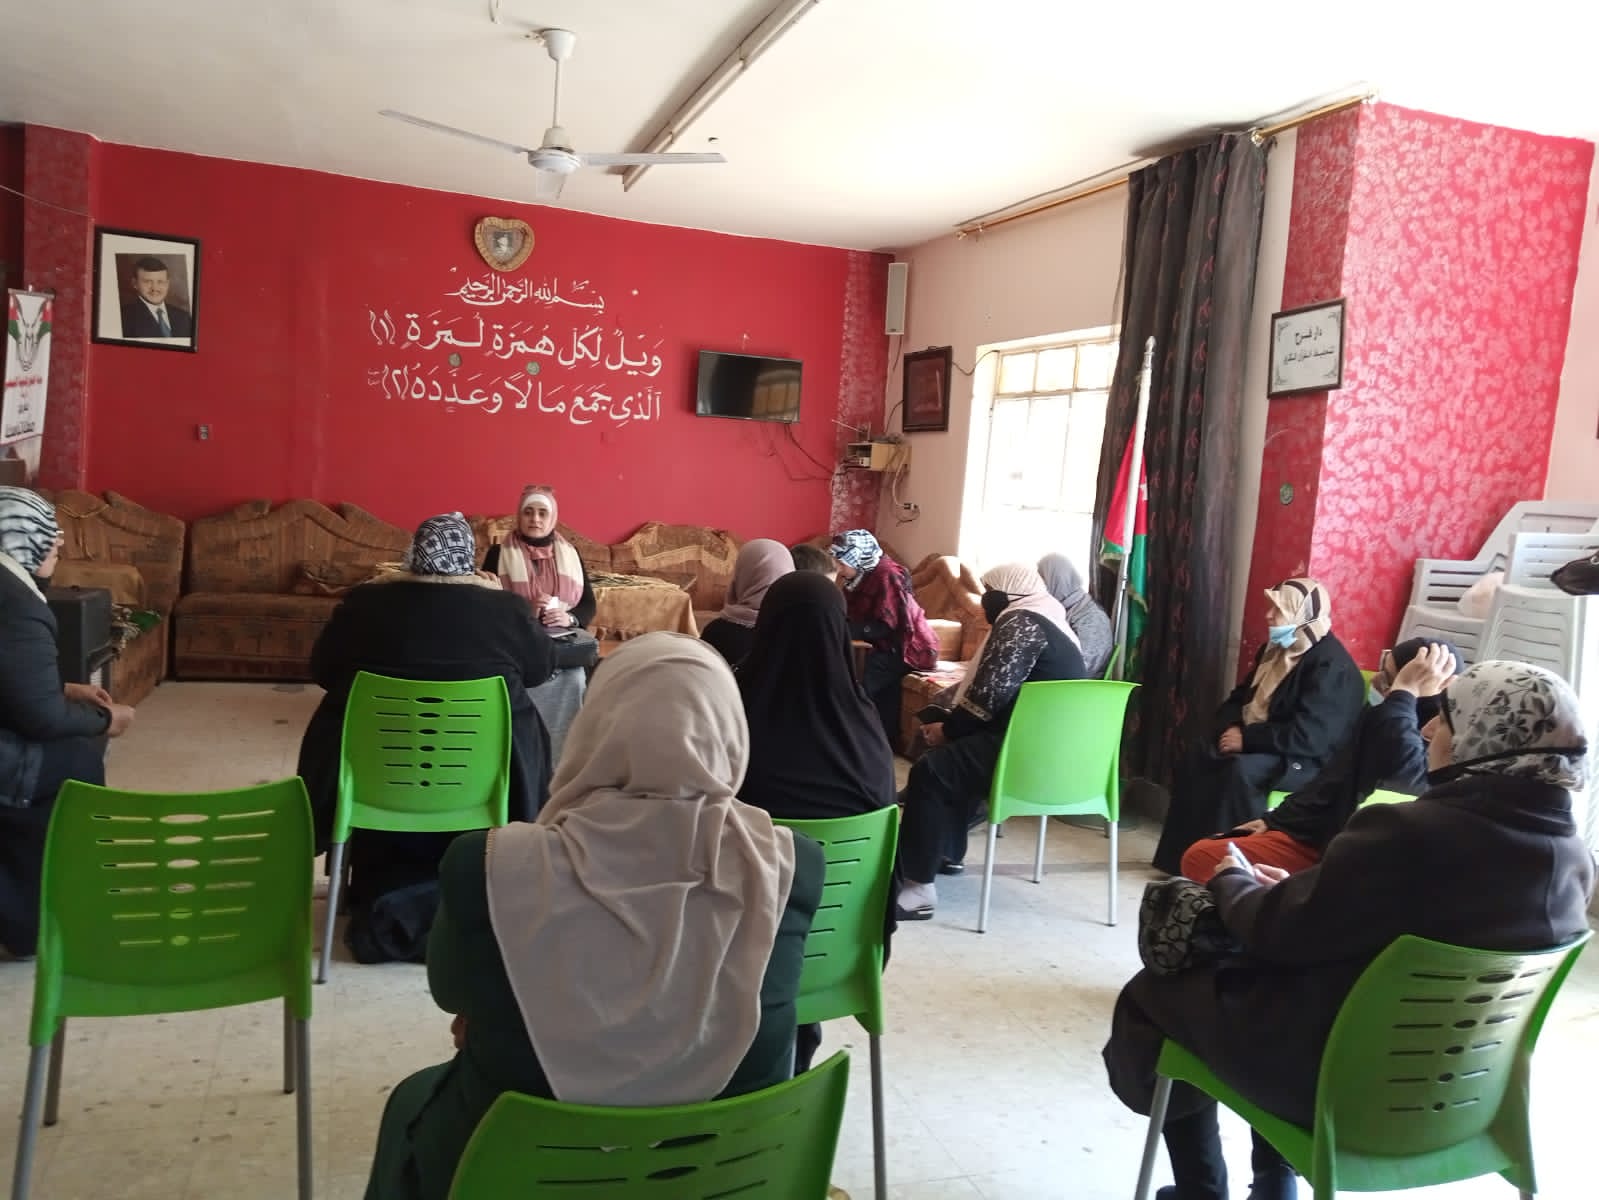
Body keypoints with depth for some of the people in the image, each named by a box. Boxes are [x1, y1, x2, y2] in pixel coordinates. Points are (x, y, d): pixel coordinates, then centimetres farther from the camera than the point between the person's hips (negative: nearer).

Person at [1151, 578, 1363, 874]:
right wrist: (1231, 729, -5)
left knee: (1242, 770, -33)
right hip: (1259, 744, 9)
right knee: (1198, 759, -12)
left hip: (1310, 759, -9)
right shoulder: (1276, 649, 10)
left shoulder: (1331, 665, -19)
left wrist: (1247, 738, -21)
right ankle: (1184, 856, -9)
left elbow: (1308, 736, -27)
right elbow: (1241, 697, 17)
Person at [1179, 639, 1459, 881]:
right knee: (1199, 857, 5)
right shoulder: (1380, 715, 6)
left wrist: (1404, 692, -37)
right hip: (1316, 835, 9)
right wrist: (1274, 819, 19)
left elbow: (1401, 773, -46)